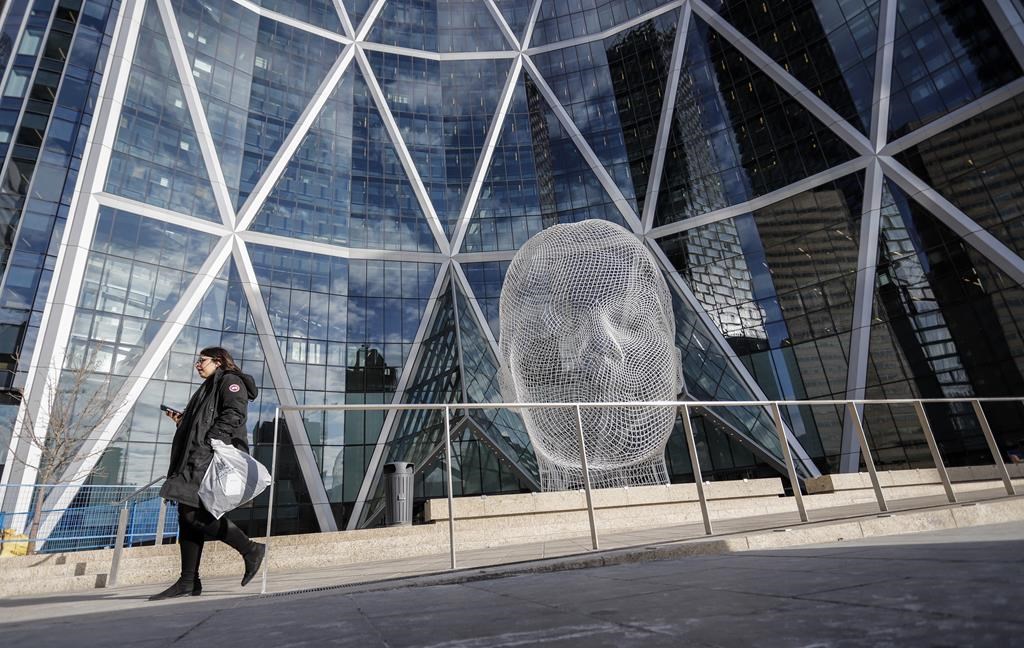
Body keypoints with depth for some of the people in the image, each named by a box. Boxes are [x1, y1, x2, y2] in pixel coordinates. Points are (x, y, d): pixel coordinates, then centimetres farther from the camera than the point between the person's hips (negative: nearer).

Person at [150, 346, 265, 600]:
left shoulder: (230, 381, 0)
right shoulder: (208, 388, 29)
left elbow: (234, 415, -16)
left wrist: (208, 442, -22)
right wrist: (182, 420, 16)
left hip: (212, 458, -10)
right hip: (195, 460, 10)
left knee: (195, 513, -16)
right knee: (188, 516, 6)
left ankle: (250, 549, -6)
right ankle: (188, 581, 11)